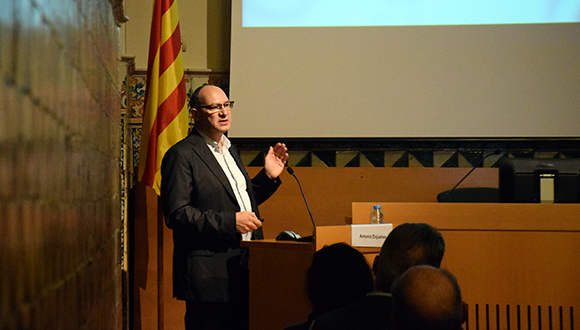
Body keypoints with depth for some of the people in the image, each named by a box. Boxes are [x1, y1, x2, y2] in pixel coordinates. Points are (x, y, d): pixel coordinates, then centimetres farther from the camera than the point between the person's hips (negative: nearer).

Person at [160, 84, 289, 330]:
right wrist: (230, 222, -21)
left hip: (242, 271, 8)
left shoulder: (229, 150, 19)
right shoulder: (182, 155, -9)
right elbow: (176, 214, -17)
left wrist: (269, 176, 11)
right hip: (209, 276, -8)